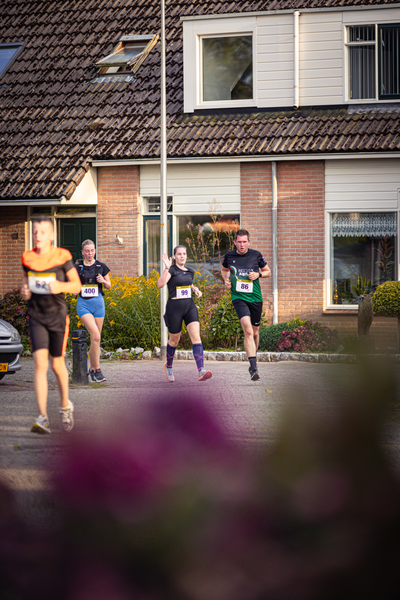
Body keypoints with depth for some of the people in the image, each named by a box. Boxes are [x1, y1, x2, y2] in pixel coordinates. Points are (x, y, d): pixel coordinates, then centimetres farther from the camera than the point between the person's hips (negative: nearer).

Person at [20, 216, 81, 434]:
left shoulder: (62, 257, -7)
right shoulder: (28, 258, 1)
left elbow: (77, 286, -1)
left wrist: (60, 286, -21)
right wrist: (25, 290, -2)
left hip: (58, 316, -1)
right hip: (36, 316, 1)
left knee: (57, 364, 9)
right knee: (40, 362, -14)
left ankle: (65, 405, 37)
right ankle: (42, 418, -18)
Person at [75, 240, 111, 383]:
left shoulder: (101, 267, 5)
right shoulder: (77, 268, 1)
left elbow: (109, 286, 13)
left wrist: (103, 281, -7)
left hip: (98, 303, 3)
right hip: (83, 303, -3)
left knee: (96, 338, 7)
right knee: (95, 335, -19)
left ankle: (92, 370, 20)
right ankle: (97, 370, -14)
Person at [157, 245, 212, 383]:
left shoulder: (190, 272, 12)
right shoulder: (171, 270, -6)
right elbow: (160, 284, -24)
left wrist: (195, 289, 11)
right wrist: (166, 268, -34)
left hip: (189, 306, 4)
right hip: (174, 307, -4)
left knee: (196, 337, -15)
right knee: (174, 340, 10)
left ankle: (201, 371, -25)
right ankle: (168, 366, 39)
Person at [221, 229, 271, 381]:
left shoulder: (256, 255, 1)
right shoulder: (229, 256, 2)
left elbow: (268, 271, 14)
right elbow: (224, 269, 24)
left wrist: (258, 274, -7)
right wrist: (226, 280, 4)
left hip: (255, 298, 2)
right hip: (238, 297, -2)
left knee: (254, 332, 12)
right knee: (248, 330, -21)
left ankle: (253, 359, 39)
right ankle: (254, 368, -27)